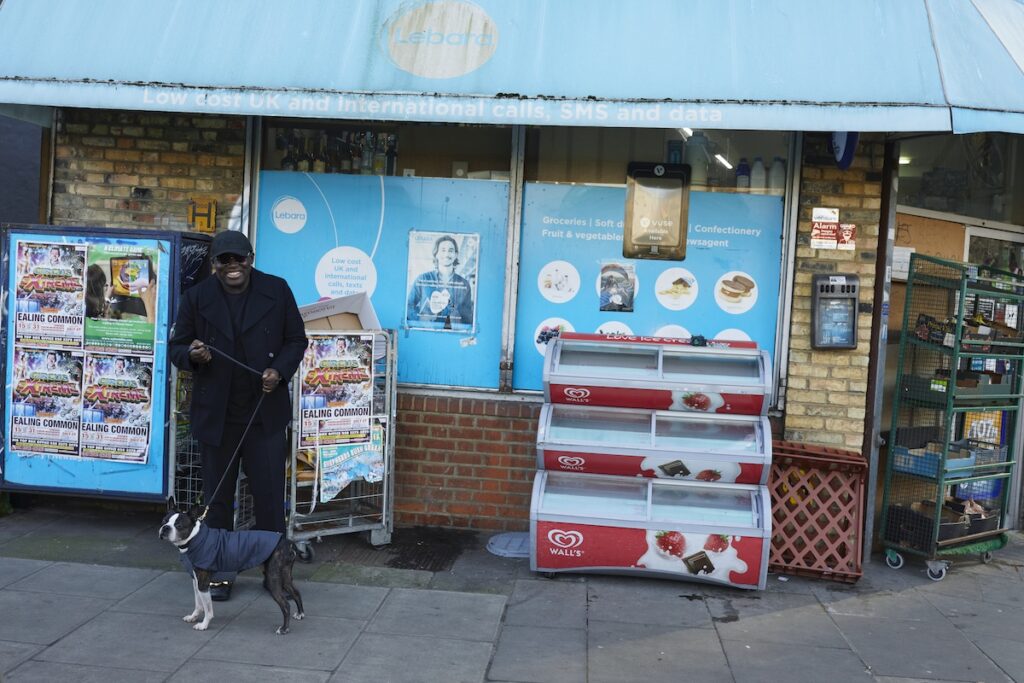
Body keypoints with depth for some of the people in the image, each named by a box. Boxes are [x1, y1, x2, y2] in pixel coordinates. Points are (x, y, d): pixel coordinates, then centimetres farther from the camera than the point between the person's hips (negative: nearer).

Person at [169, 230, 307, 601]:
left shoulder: (277, 291, -1)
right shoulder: (196, 297, 1)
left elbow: (296, 340, 5)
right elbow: (177, 346, 7)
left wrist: (280, 370, -12)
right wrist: (193, 355, -16)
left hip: (265, 414, -1)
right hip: (216, 416, 1)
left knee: (270, 496, 5)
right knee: (217, 498, 12)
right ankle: (220, 571, 27)